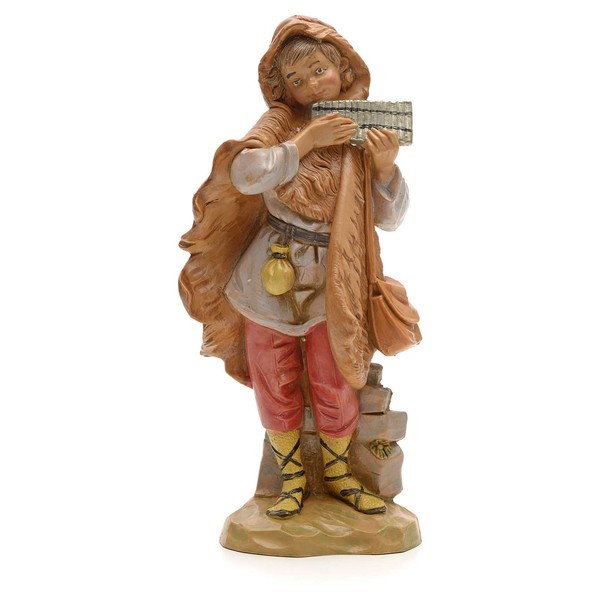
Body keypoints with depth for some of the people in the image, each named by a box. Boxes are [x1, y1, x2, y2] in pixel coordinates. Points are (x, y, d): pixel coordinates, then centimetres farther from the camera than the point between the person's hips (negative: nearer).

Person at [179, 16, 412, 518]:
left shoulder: (367, 134, 1)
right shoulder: (281, 121, -3)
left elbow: (391, 220, 0)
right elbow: (244, 174, -21)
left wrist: (385, 167, -16)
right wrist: (306, 140, -21)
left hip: (332, 284, 1)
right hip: (271, 278, -1)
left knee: (335, 388, 8)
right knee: (275, 384, 9)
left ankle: (338, 474, 32)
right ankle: (291, 475, 29)